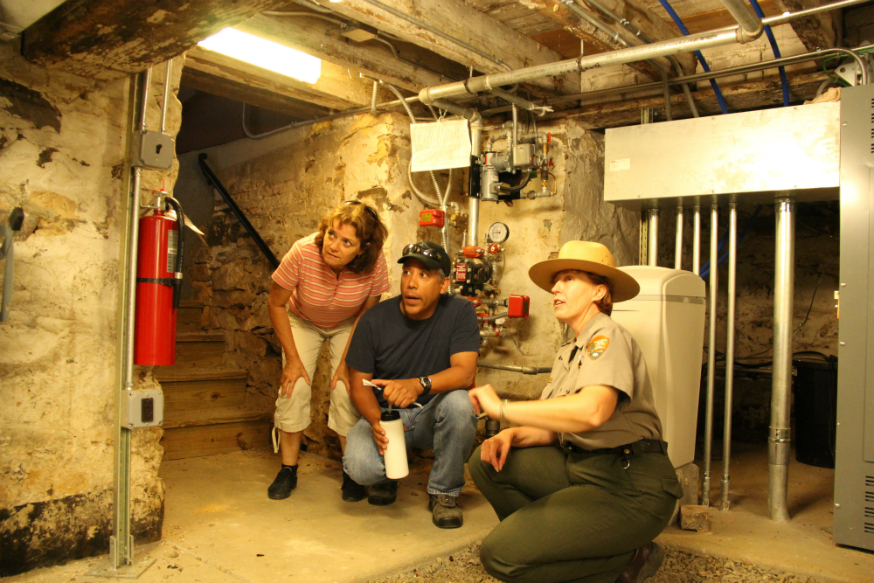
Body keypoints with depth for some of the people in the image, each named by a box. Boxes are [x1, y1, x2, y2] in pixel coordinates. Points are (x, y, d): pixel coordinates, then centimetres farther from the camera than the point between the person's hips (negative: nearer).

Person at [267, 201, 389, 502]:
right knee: (294, 386, -12)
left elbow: (367, 313, -14)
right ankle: (288, 469, 7)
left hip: (347, 325, 0)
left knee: (346, 390, -13)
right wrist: (293, 358, -16)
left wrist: (346, 363, -15)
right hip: (302, 321, 0)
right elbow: (276, 304, -18)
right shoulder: (303, 253, -35)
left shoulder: (375, 264, -33)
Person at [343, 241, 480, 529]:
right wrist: (377, 421, -24)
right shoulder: (375, 319, -9)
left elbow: (465, 372, -23)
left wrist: (419, 384, -42)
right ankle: (387, 475, 14)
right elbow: (359, 384, -3)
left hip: (433, 413, 0)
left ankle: (444, 491, -7)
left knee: (459, 403, -34)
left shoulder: (460, 311, -12)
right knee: (360, 466, -28)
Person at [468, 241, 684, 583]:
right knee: (486, 461, -2)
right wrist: (512, 435, -9)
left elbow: (592, 410, -32)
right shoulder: (568, 353, 18)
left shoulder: (608, 336, -12)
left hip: (628, 487, -9)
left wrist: (502, 408, -25)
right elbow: (556, 426, 12)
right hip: (581, 468, 9)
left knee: (500, 554, -17)